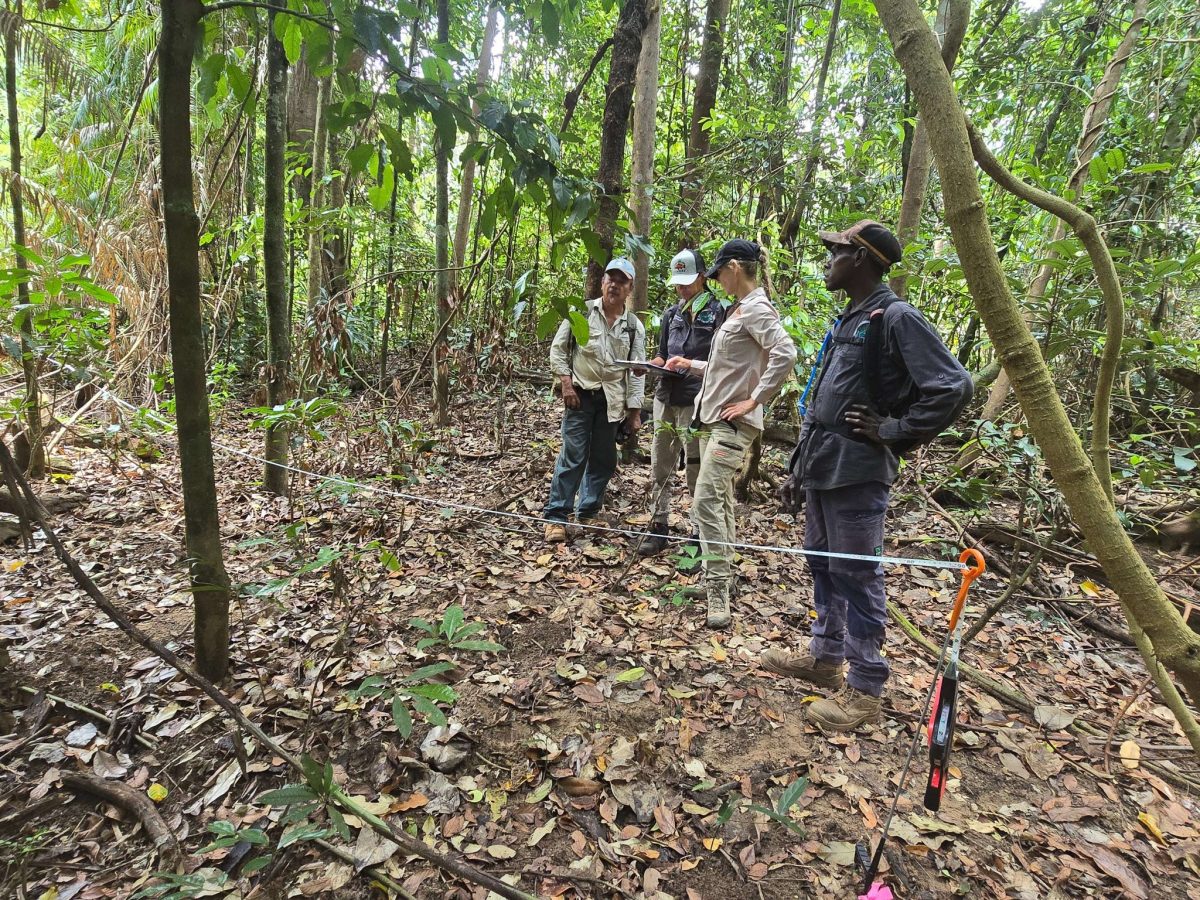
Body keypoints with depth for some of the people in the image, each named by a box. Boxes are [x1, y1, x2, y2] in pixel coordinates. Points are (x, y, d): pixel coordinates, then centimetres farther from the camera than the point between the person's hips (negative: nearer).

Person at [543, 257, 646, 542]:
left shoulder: (635, 326, 5)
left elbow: (638, 371, 5)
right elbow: (558, 349, 1)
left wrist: (634, 410, 1)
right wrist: (567, 383, -10)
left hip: (612, 400, 3)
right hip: (581, 394, -3)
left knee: (604, 459, 9)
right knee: (573, 456, -7)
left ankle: (588, 513, 23)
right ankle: (556, 516, 2)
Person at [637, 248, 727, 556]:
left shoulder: (716, 311, -1)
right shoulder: (671, 313, 16)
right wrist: (649, 365, 1)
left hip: (695, 401, -6)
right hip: (666, 396, 6)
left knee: (695, 467, -1)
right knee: (660, 464, 8)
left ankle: (700, 532, 11)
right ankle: (658, 525, 18)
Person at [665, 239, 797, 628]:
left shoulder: (756, 309, -12)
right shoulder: (737, 308, 17)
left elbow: (785, 353, -27)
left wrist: (754, 400, -23)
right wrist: (691, 365, 19)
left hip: (732, 423, -10)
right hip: (714, 418, 10)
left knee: (707, 500, -14)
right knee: (719, 499, 14)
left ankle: (718, 592, -7)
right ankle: (721, 575, 25)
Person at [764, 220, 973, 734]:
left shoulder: (896, 318, -11)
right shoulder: (847, 322, 17)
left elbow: (952, 387, -19)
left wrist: (892, 433, -13)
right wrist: (797, 468, 19)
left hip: (856, 477, -9)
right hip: (822, 473, 9)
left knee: (856, 577, 0)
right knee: (823, 567, 18)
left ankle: (865, 690, 14)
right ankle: (824, 658, 34)